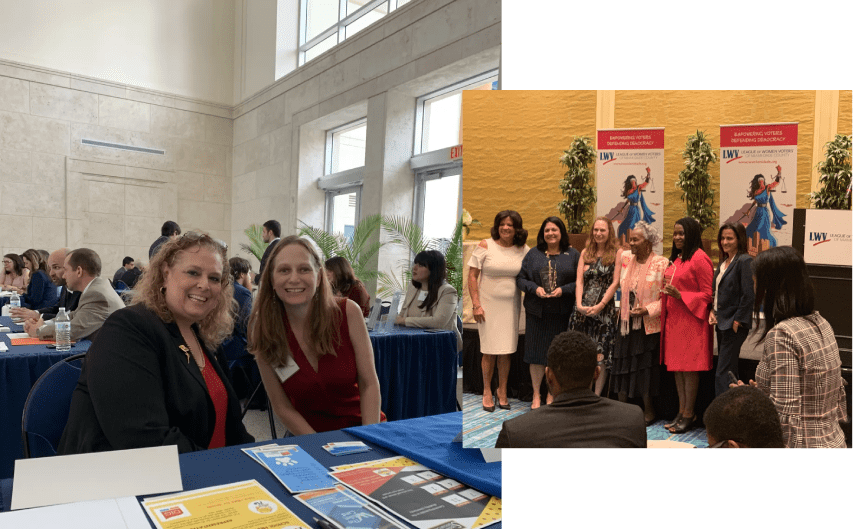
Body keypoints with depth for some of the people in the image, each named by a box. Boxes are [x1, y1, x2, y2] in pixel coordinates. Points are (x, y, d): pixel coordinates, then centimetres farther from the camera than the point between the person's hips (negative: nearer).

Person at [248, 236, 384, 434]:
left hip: (360, 425, -1)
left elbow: (369, 384, -7)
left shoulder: (348, 312, -11)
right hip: (307, 439, 1)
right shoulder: (263, 331, -8)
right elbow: (282, 407, -3)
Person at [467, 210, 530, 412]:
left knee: (506, 350, 6)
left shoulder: (523, 250, 5)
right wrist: (476, 304, -9)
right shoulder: (485, 246, -4)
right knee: (489, 350, 2)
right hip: (488, 304, -2)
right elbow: (472, 276, -4)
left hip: (510, 305, 2)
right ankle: (487, 391, 19)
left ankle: (502, 390, 23)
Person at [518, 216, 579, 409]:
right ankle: (536, 394, 19)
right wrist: (535, 288, -12)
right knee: (536, 352, 5)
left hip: (562, 313, -1)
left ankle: (552, 394, 22)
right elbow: (520, 278, 5)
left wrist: (563, 289, -15)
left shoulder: (573, 255, 4)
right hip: (537, 311, 1)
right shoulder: (533, 254, 7)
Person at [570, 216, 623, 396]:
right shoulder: (586, 252, 12)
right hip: (583, 309, 4)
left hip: (605, 309, -3)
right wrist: (579, 304, -8)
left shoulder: (617, 253, 0)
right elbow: (579, 280, 6)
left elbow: (615, 283, -5)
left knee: (600, 356, -1)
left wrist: (600, 306, -12)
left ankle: (596, 396, 9)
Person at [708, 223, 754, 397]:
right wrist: (712, 311, 6)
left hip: (734, 325, -9)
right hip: (722, 323, 9)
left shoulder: (744, 261, -11)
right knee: (730, 371, 14)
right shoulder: (723, 261, 15)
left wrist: (737, 321, -15)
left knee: (723, 373, -9)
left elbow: (748, 295, -16)